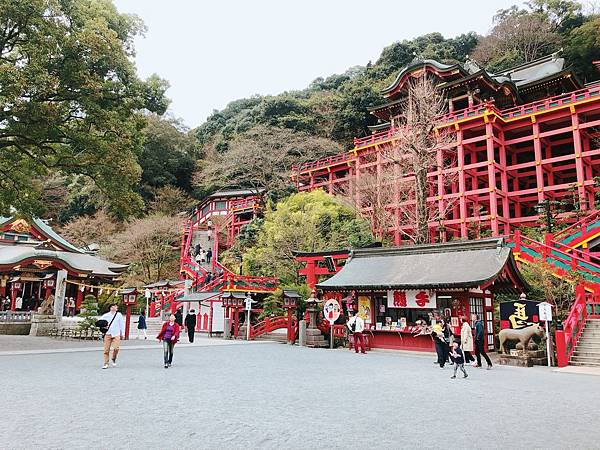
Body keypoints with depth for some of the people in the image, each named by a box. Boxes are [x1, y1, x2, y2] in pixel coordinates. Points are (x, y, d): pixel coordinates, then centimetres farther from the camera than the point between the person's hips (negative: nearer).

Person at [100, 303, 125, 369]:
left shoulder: (119, 315, 4)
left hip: (116, 335, 0)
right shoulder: (105, 316, 1)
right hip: (107, 334, 0)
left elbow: (122, 324, 8)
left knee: (116, 348, -13)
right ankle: (106, 363, 13)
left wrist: (122, 334, 8)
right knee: (106, 349, -1)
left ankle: (114, 359, 16)